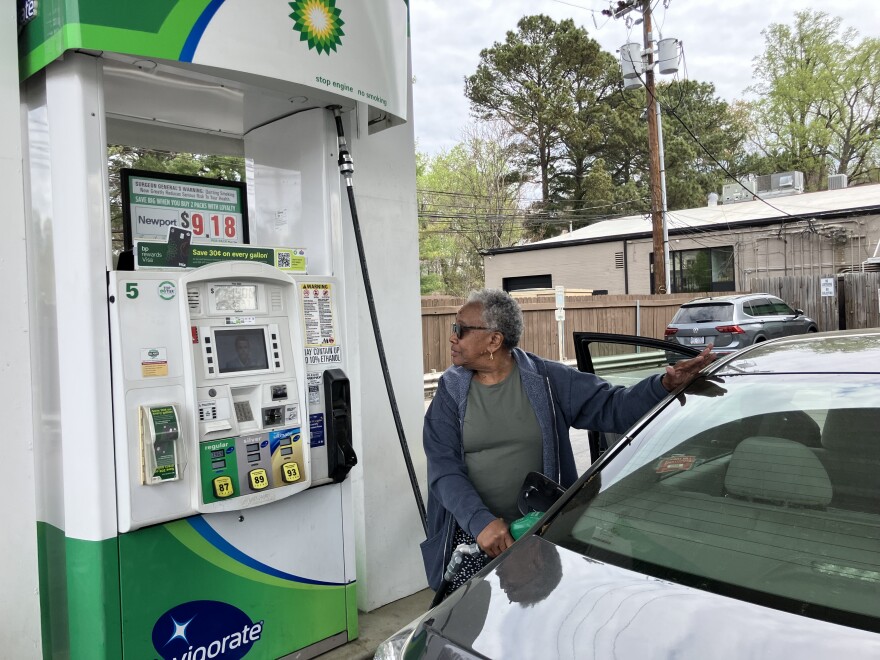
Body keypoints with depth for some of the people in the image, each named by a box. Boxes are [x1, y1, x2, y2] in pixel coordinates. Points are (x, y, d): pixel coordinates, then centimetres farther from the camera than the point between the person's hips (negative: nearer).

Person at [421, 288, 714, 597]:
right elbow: (444, 468, -9)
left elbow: (611, 407, -7)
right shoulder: (452, 389, -1)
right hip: (471, 532, 0)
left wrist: (665, 384, -26)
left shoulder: (546, 379, -2)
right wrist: (480, 521, -24)